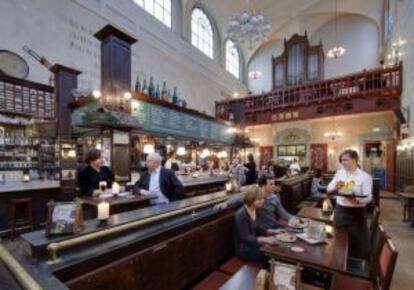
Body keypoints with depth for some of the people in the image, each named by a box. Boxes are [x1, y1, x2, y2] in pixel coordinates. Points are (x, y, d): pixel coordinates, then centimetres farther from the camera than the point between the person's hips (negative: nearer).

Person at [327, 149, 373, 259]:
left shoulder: (365, 176, -8)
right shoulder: (339, 173, 4)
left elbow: (368, 197, -16)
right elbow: (329, 189, 5)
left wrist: (357, 201, -36)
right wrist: (335, 187, -17)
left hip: (356, 213, -4)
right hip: (340, 211, 4)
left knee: (357, 241, 6)